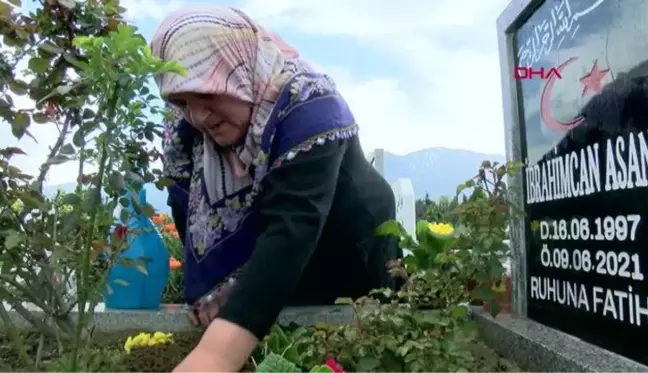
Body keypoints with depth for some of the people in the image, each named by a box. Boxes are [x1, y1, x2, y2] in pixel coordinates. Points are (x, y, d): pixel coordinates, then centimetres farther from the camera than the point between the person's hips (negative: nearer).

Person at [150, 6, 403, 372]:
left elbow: (290, 230, -44)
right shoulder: (184, 137, -11)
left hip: (355, 281, -3)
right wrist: (218, 291, -22)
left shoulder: (307, 106, -31)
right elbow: (194, 229, -5)